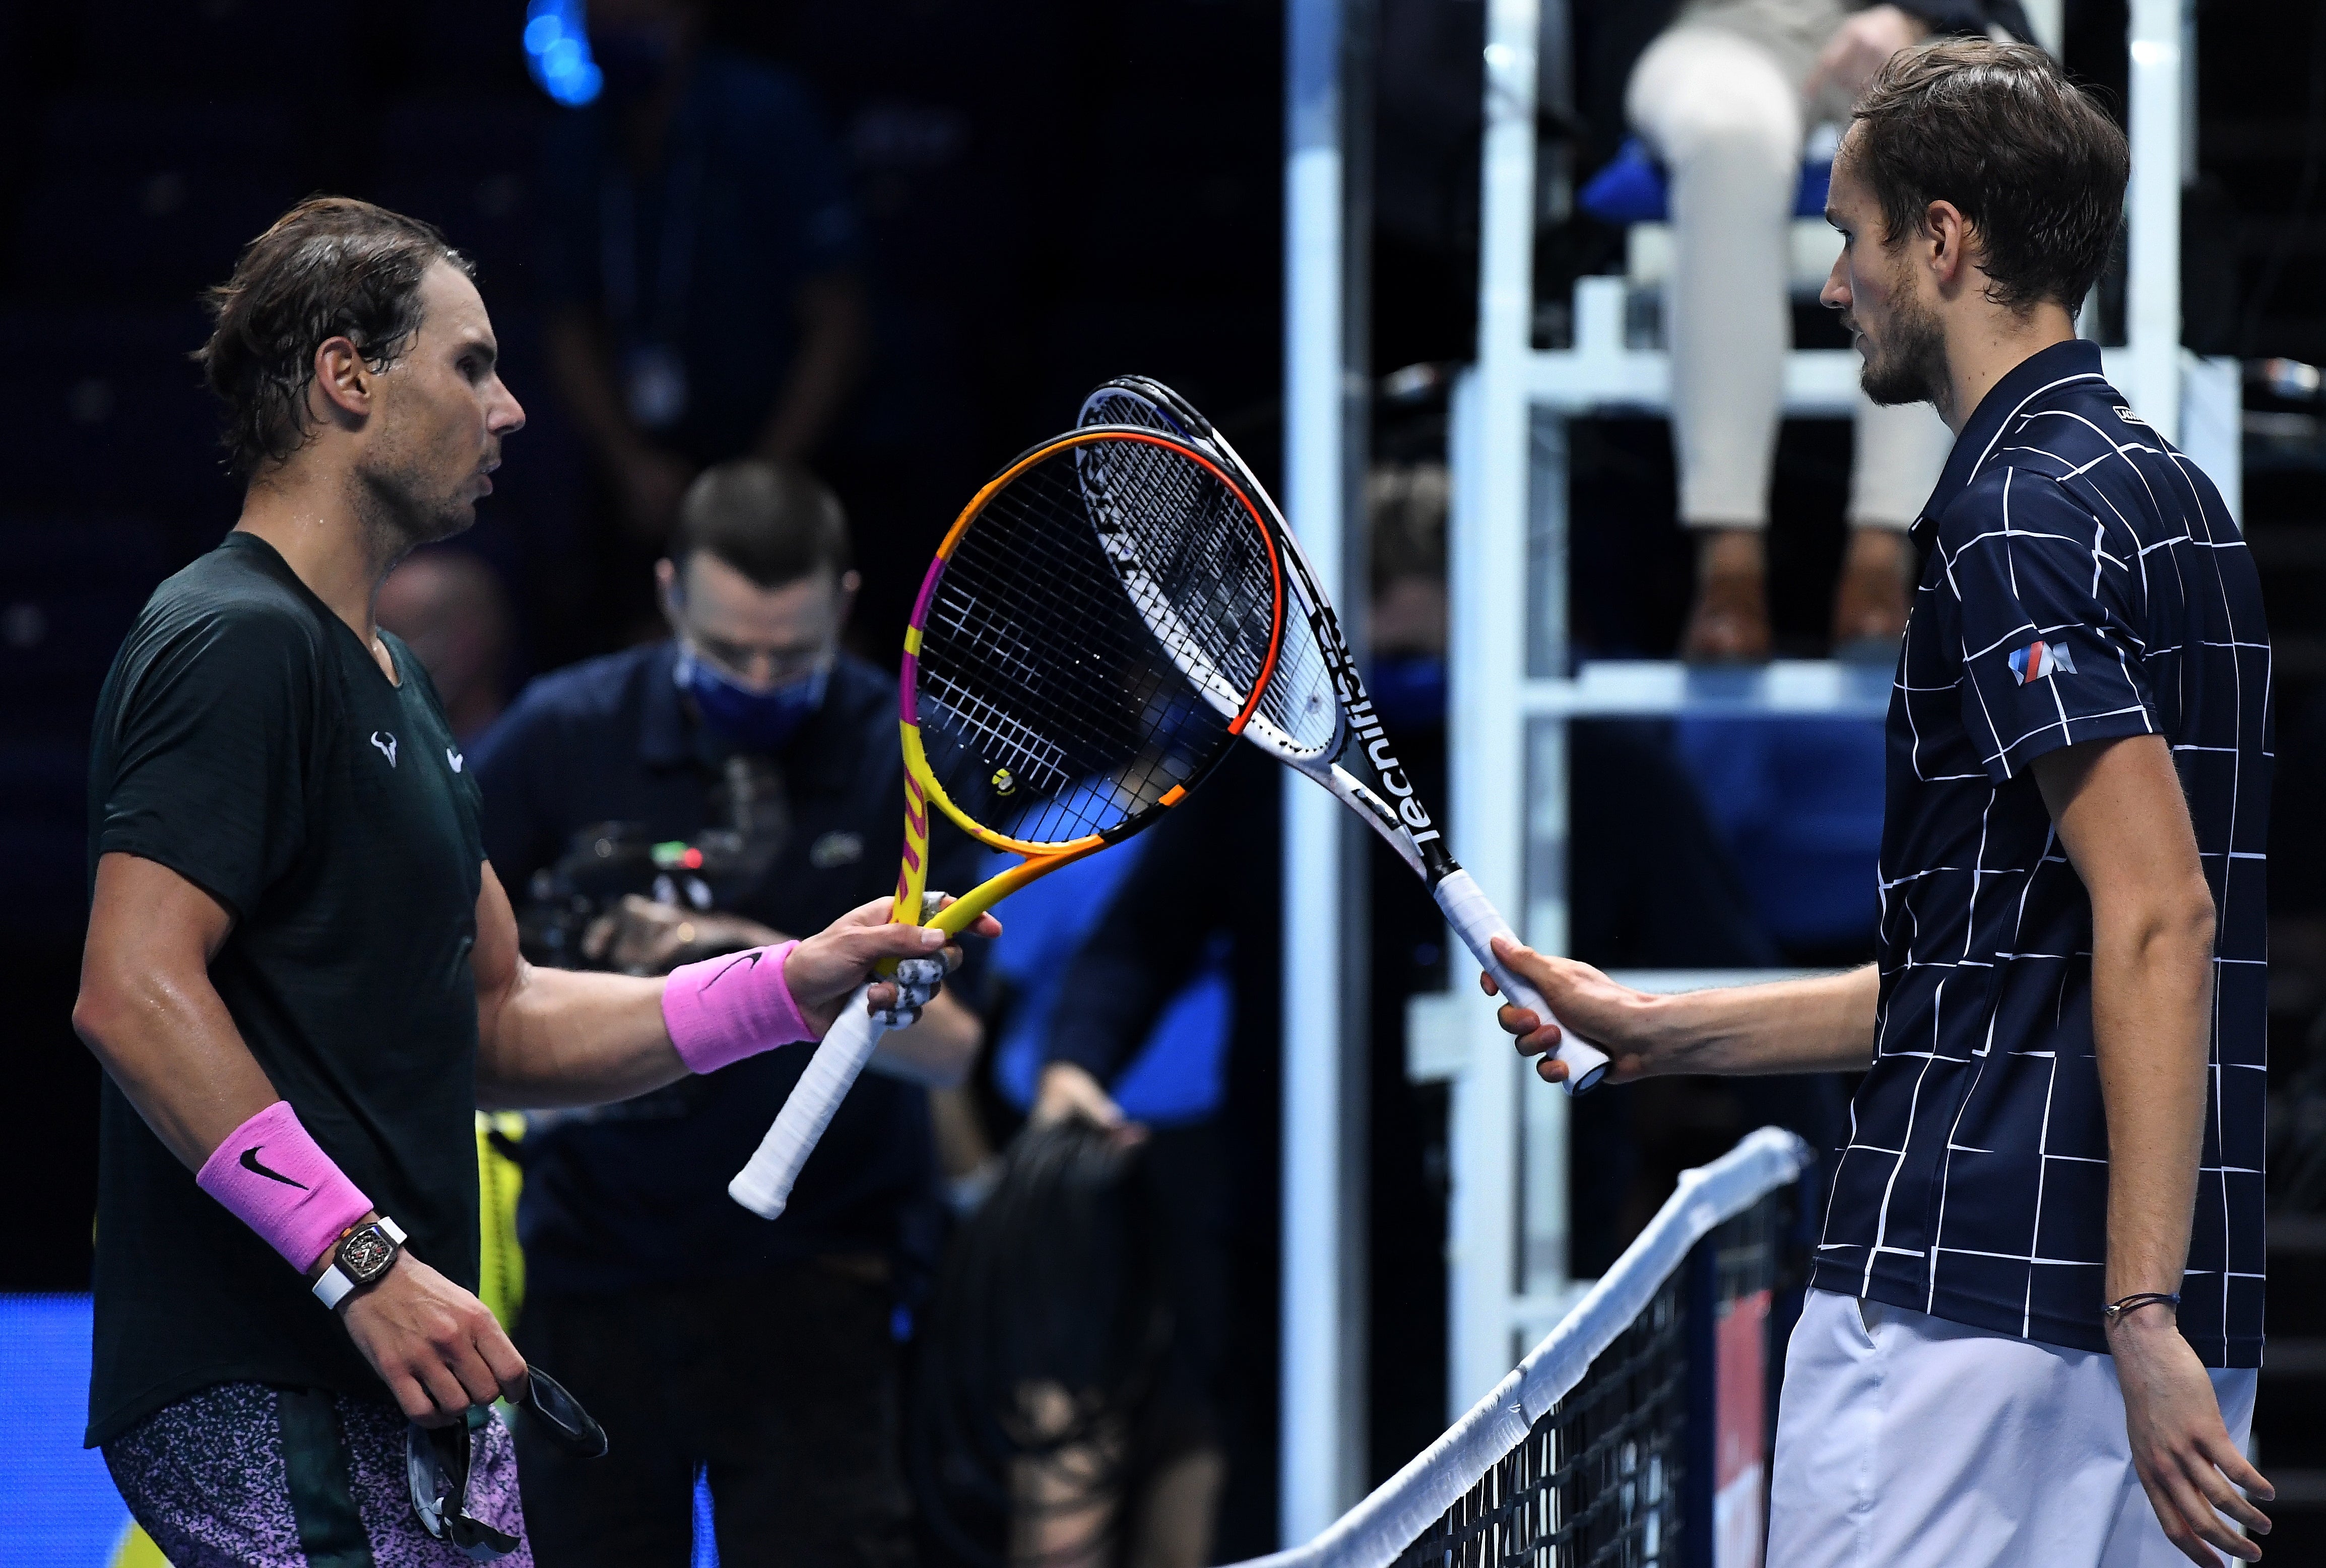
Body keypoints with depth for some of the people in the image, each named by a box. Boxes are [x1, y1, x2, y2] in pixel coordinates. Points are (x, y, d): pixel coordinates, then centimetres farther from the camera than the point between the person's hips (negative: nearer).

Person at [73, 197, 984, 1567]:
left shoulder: (394, 683, 22)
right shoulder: (237, 644, -11)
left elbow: (499, 1023, 25)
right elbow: (134, 997, -21)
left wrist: (789, 987, 13)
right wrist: (363, 1260, -25)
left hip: (402, 1382, 10)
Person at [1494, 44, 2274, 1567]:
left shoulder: (2019, 514, -12)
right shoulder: (2161, 489, 19)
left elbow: (2158, 913, -22)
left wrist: (2143, 1318, -26)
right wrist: (1660, 1030, 27)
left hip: (1966, 1299, -9)